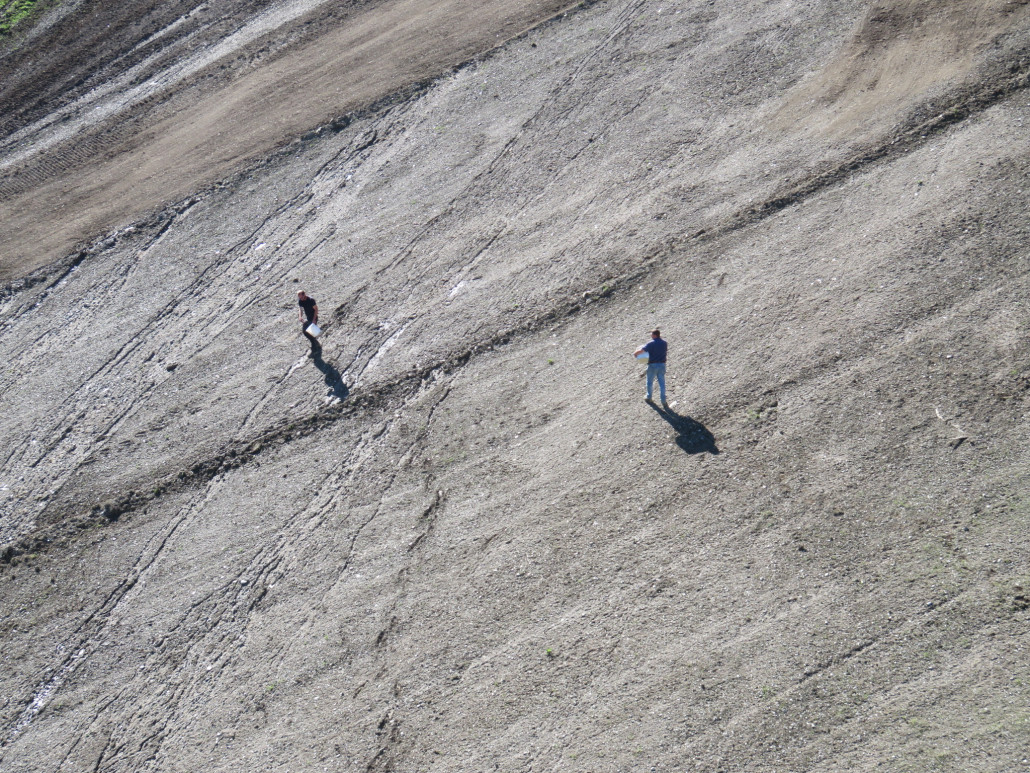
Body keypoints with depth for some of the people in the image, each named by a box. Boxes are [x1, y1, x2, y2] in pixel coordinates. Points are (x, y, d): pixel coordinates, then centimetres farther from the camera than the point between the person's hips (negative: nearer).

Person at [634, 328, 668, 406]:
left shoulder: (650, 344, -14)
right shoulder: (664, 343, 2)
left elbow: (641, 351, -21)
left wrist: (635, 353, -2)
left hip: (653, 365, -4)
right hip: (662, 365, 4)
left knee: (650, 382, 17)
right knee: (662, 383, 8)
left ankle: (649, 397, 33)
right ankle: (664, 402, 7)